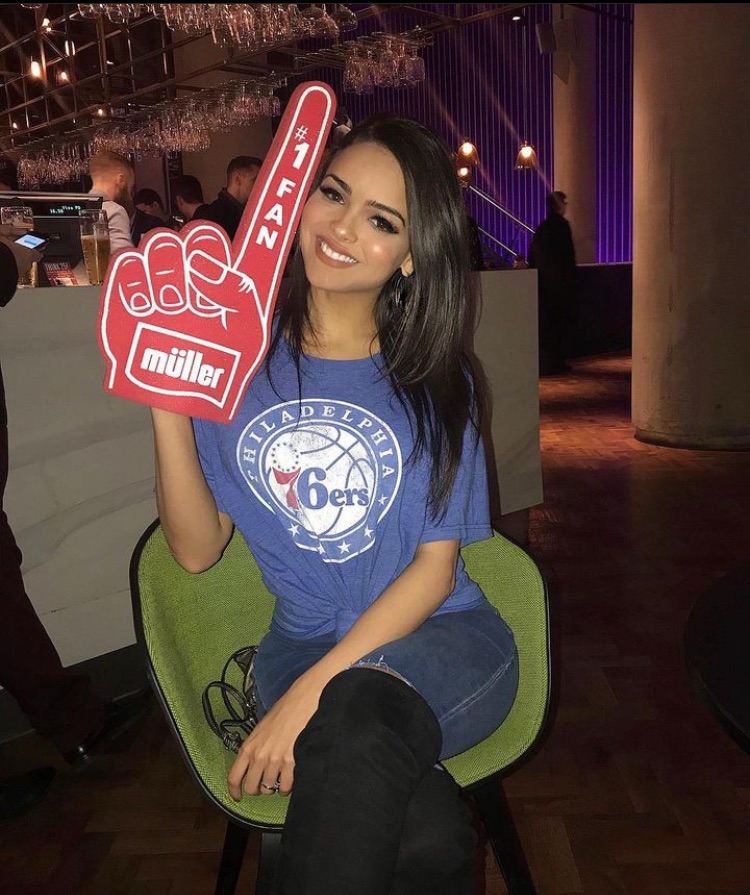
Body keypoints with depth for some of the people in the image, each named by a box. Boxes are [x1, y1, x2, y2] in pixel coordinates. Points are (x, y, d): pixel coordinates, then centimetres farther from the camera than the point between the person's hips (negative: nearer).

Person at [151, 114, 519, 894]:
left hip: (439, 636, 1)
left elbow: (435, 567, -4)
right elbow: (197, 551, -2)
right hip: (303, 646, 0)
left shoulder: (432, 381, 1)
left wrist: (312, 693, -16)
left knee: (357, 719, -35)